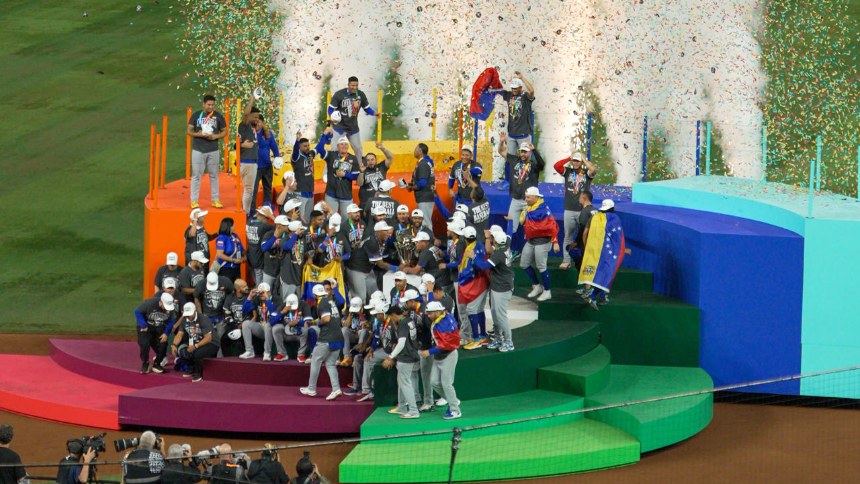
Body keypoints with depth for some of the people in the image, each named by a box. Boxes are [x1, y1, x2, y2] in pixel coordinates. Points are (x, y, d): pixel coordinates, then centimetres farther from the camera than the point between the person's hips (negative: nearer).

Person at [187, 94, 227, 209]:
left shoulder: (218, 116, 4)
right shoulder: (196, 115, 2)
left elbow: (224, 131, 9)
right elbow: (188, 130, 2)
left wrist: (215, 136, -11)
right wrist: (198, 134, -17)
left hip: (213, 151, 1)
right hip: (198, 150, -1)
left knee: (214, 175, 7)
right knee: (196, 175, -1)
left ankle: (215, 200, 14)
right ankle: (194, 201, 3)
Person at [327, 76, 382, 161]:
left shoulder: (360, 95, -4)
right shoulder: (339, 94, -16)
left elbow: (367, 108, 7)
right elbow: (330, 109, -10)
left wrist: (375, 113, -13)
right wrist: (333, 117, -30)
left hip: (353, 127, 4)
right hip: (339, 126, -4)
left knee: (358, 149, 14)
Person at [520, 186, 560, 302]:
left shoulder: (543, 209, -19)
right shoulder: (528, 208, 6)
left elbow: (552, 226, -21)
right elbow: (523, 222, 22)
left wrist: (555, 242, -23)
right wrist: (522, 219, -1)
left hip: (541, 241, -9)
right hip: (530, 241, 9)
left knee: (541, 266, -4)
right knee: (524, 264, 13)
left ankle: (547, 292, 8)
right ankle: (537, 286, 28)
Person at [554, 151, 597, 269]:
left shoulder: (586, 172, 3)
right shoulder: (567, 171, 8)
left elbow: (594, 170, -18)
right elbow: (556, 166, -6)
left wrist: (584, 160, -5)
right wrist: (569, 158, -1)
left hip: (583, 210, -1)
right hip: (569, 210, 1)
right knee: (568, 236, 2)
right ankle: (566, 260, 5)